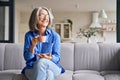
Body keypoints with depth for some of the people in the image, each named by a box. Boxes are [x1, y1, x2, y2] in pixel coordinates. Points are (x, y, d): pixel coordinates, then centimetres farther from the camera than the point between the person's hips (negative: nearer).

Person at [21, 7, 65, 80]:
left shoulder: (55, 35, -1)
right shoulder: (29, 35, 1)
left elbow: (57, 57, -2)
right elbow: (27, 57, -3)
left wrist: (49, 58, -25)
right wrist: (33, 45, -22)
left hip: (52, 67, 1)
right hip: (32, 68, 0)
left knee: (41, 62, -35)